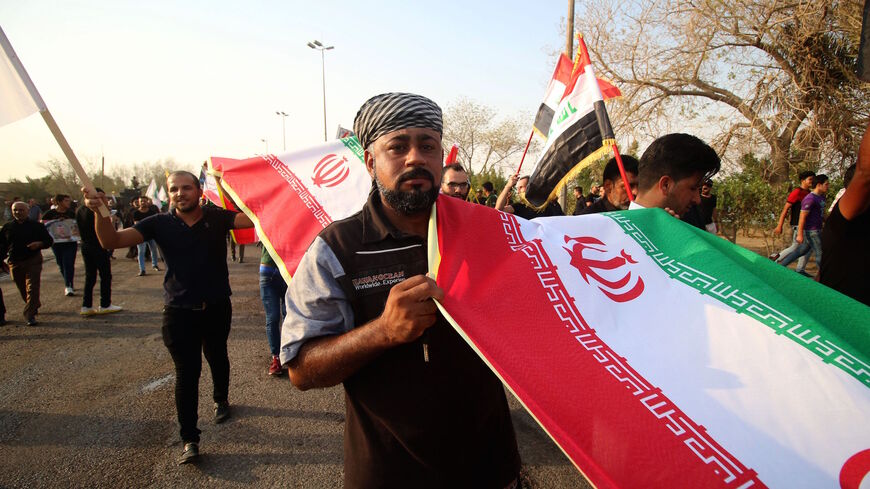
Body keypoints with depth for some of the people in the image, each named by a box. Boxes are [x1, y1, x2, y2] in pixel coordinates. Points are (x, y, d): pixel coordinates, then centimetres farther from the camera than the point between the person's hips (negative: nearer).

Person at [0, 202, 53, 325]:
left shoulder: (36, 226, 1)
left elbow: (49, 240, 5)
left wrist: (39, 244, -15)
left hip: (33, 261, -3)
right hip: (14, 263, 3)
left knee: (32, 288, -11)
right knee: (23, 289, 12)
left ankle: (29, 315, -9)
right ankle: (35, 306, 36)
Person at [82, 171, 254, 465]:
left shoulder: (217, 218, -6)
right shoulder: (160, 224, -4)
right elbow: (111, 241, -12)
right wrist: (100, 212, -30)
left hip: (217, 307, 1)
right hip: (179, 311, -1)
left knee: (217, 357, 22)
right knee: (186, 371, 1)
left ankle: (221, 399, 51)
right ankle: (189, 439, 12)